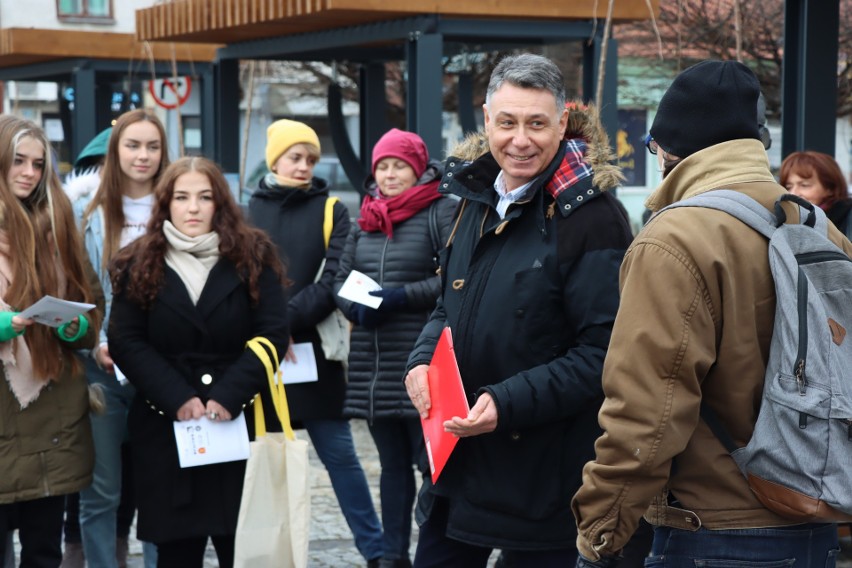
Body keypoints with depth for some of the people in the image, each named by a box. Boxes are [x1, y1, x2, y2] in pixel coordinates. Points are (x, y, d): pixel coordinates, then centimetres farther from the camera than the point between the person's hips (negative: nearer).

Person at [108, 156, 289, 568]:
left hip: (242, 423, -1)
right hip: (165, 429, 1)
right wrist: (177, 399, -14)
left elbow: (273, 334, -3)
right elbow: (126, 343, -2)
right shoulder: (139, 265, 5)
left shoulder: (253, 258, 3)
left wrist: (228, 397, -14)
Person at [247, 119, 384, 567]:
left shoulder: (331, 212, 4)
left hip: (312, 352, -1)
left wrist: (286, 320, -18)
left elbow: (332, 282, -8)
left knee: (339, 453, 2)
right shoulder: (249, 211, 9)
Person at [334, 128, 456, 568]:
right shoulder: (365, 220, 15)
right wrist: (357, 309, -5)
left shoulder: (441, 212, -5)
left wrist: (402, 296, -17)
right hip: (372, 363, 6)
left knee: (431, 462, -5)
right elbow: (341, 280, 16)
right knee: (392, 463, 14)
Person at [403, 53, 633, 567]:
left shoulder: (591, 216, -15)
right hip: (457, 464, 7)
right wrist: (423, 361, 0)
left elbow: (603, 354, -17)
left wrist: (509, 403, -25)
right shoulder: (477, 196, 8)